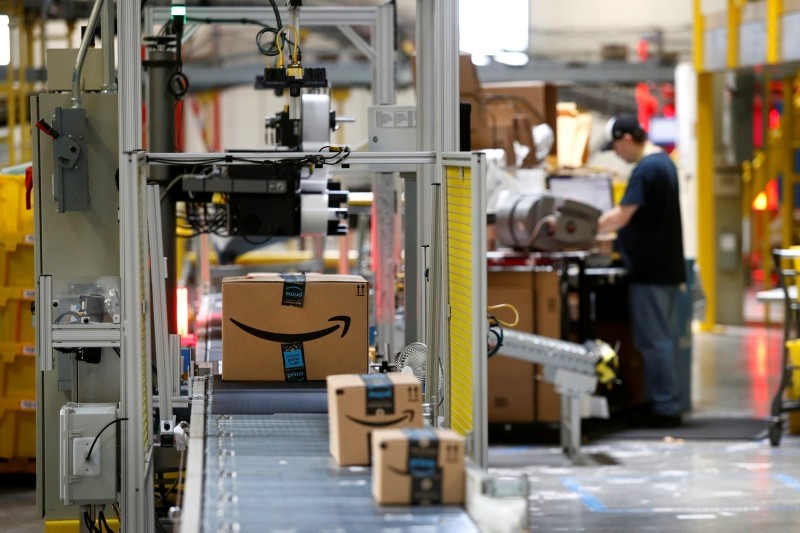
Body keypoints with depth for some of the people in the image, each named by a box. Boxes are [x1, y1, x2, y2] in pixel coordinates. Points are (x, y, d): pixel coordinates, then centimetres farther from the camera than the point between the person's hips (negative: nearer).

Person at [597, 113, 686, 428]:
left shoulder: (646, 170, -18)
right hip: (667, 267, 10)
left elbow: (621, 216, -20)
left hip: (649, 269, -10)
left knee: (654, 341, -5)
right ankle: (666, 405, 19)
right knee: (665, 339, 14)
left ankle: (665, 409, -3)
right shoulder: (664, 163, 14)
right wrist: (603, 228, 13)